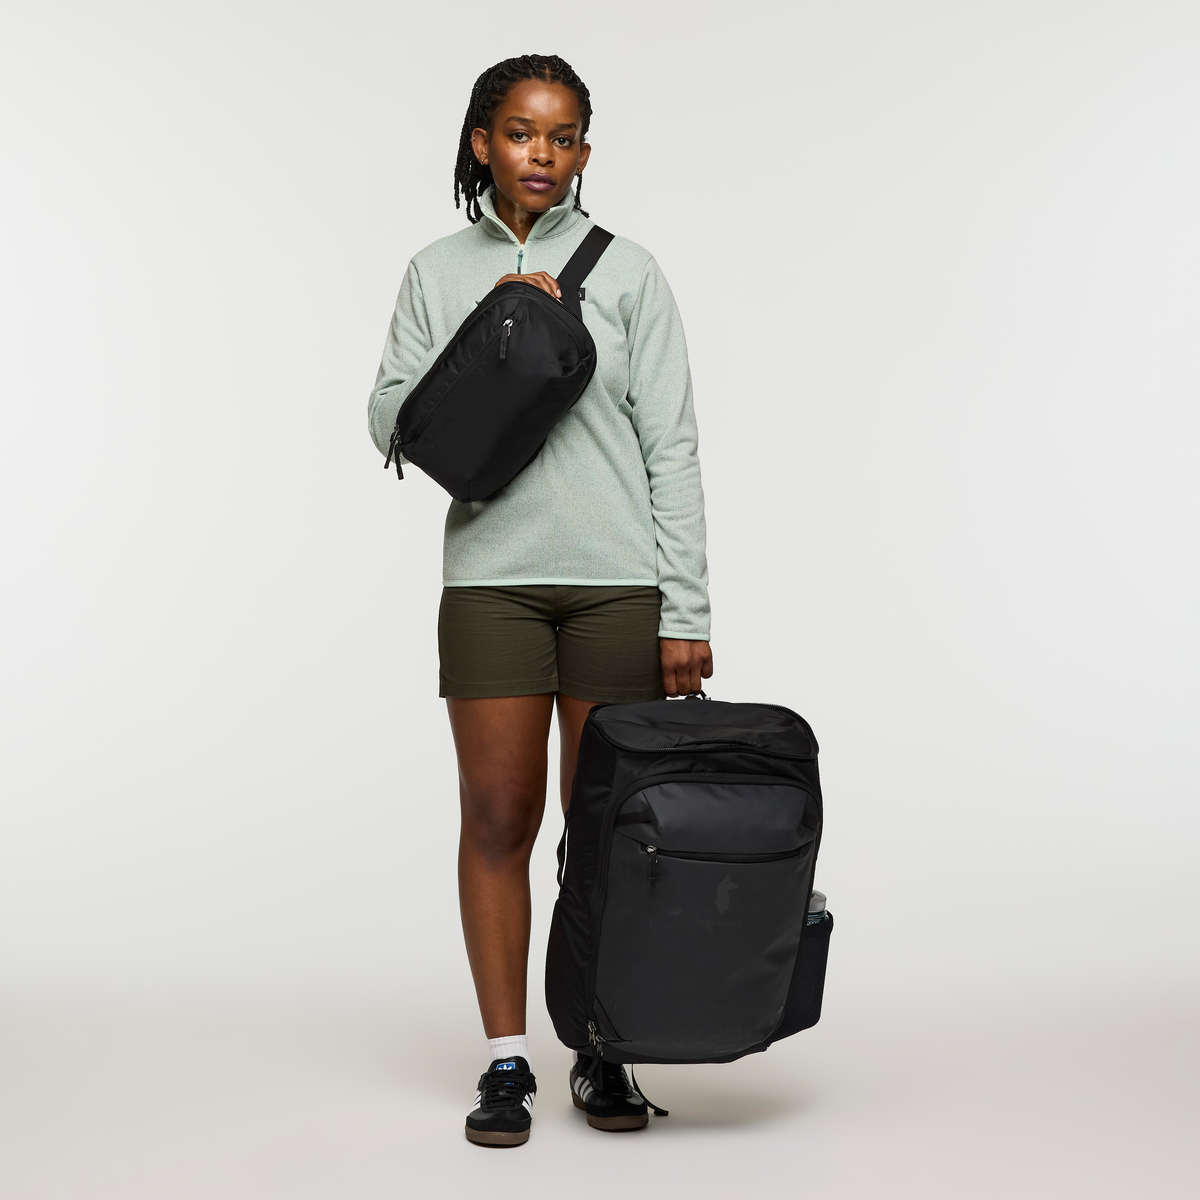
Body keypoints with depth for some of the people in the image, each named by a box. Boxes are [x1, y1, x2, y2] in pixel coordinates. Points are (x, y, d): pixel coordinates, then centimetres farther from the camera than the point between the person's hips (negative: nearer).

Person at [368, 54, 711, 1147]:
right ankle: (506, 1061, 11)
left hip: (617, 581, -1)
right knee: (499, 817, 0)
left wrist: (687, 613, -4)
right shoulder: (439, 273, 10)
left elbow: (671, 449, 1)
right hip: (492, 577, 1)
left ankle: (605, 1054, 16)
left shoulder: (627, 273, 4)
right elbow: (392, 422, 4)